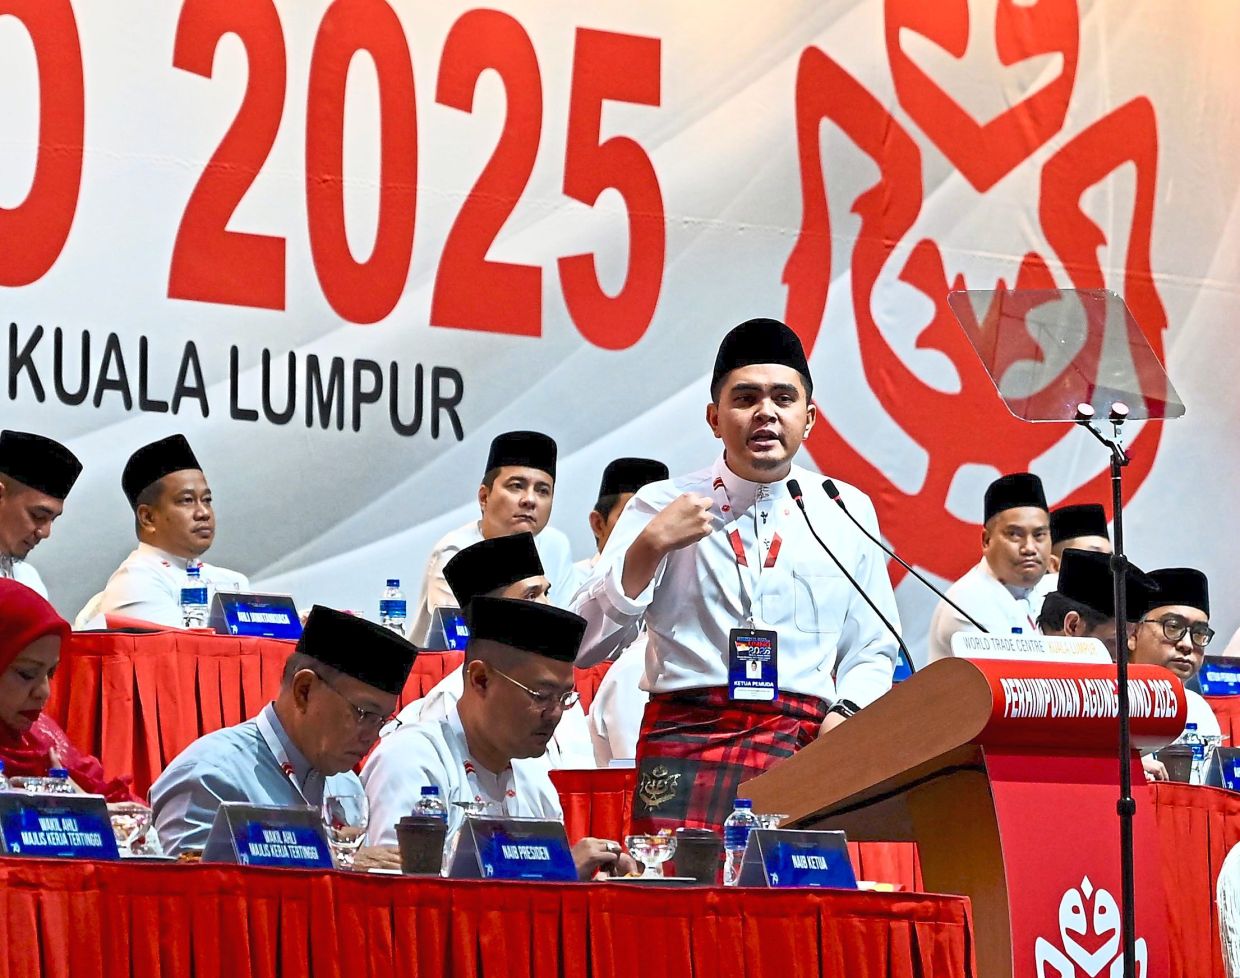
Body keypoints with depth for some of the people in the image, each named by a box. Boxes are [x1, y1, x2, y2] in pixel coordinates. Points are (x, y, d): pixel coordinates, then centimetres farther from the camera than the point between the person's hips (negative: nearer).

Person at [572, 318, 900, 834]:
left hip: (806, 749, 2)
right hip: (688, 740, -2)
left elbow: (872, 652, 18)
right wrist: (650, 546, -10)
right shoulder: (661, 506, 7)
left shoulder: (848, 512, 13)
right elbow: (585, 646, 1)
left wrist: (847, 714, -2)